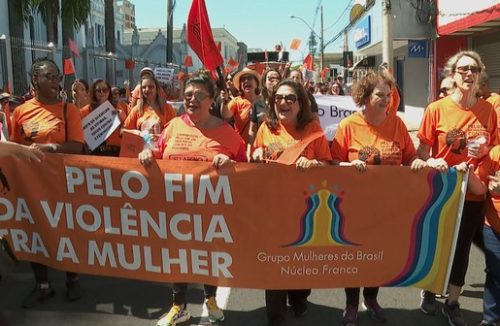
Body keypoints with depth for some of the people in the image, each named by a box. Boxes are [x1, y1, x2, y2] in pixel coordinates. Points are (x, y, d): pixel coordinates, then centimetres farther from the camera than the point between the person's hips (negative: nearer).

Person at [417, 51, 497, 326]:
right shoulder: (436, 109, -9)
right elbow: (422, 151, -5)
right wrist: (431, 162, -26)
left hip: (473, 193, 2)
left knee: (462, 249, 13)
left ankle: (452, 303, 32)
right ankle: (428, 291, 38)